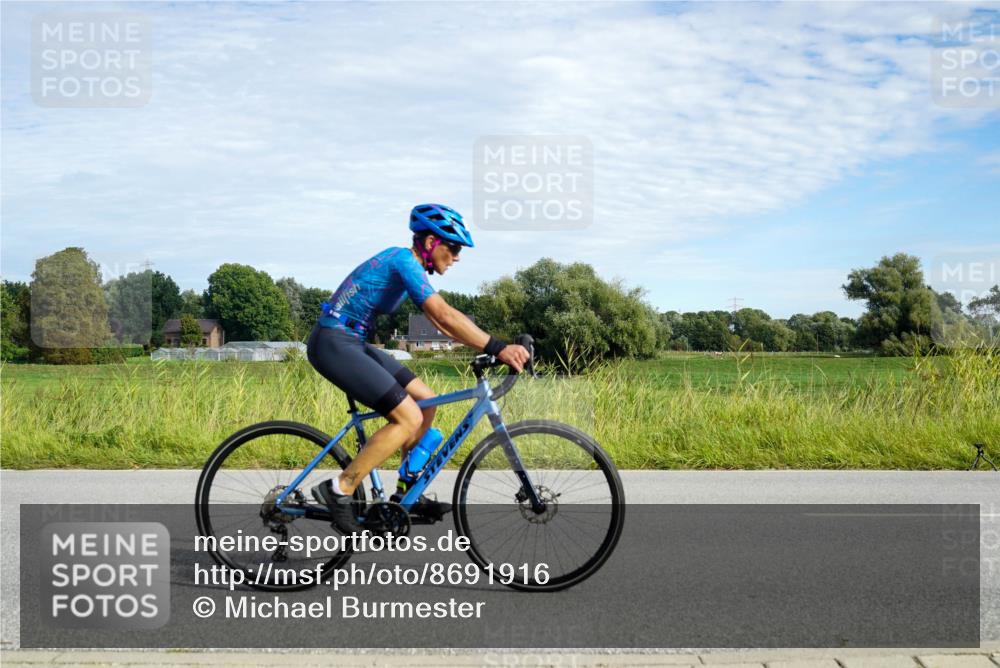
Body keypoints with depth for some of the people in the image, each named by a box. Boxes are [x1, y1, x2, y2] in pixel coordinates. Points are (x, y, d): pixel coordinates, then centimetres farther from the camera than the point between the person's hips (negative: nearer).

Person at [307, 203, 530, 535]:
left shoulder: (407, 263, 13)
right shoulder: (404, 260, -17)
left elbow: (440, 320, 13)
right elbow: (445, 315, -27)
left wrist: (490, 346, 3)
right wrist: (497, 348, -31)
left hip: (352, 342, 10)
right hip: (333, 344, -10)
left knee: (426, 401, 9)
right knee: (409, 418, -15)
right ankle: (338, 491, -8)